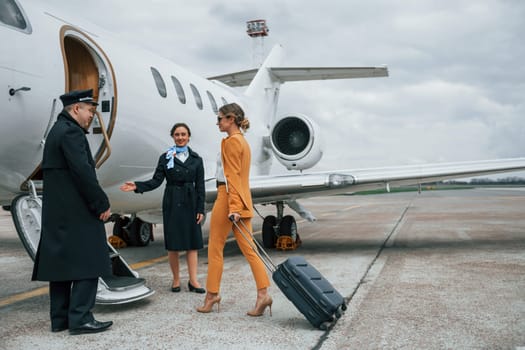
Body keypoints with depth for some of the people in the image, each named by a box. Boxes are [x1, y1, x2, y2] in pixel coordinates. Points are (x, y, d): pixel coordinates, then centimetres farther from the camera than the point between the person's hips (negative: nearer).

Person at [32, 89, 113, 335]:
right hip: (76, 212, -10)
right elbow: (83, 172, -20)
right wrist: (102, 203, -14)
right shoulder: (71, 132, -13)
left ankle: (60, 318, 16)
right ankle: (80, 318, -5)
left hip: (57, 212, 10)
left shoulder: (56, 131, 18)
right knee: (87, 262, -6)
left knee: (60, 263, 10)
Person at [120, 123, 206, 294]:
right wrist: (137, 186, -14)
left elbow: (200, 186, 5)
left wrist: (200, 209, -1)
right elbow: (156, 181, 1)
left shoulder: (196, 159, 6)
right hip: (172, 203, -1)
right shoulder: (165, 158, 4)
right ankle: (176, 280, 15)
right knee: (173, 243, 2)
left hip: (190, 203, 1)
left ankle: (193, 281, 6)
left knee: (192, 242, 1)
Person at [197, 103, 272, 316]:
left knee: (215, 248, 4)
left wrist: (233, 207, -21)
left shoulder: (231, 141, -10)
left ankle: (212, 294, 13)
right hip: (243, 200, 9)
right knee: (248, 249, 4)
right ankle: (263, 294, -1)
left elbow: (233, 176, -17)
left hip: (229, 197, -9)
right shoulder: (243, 141, 18)